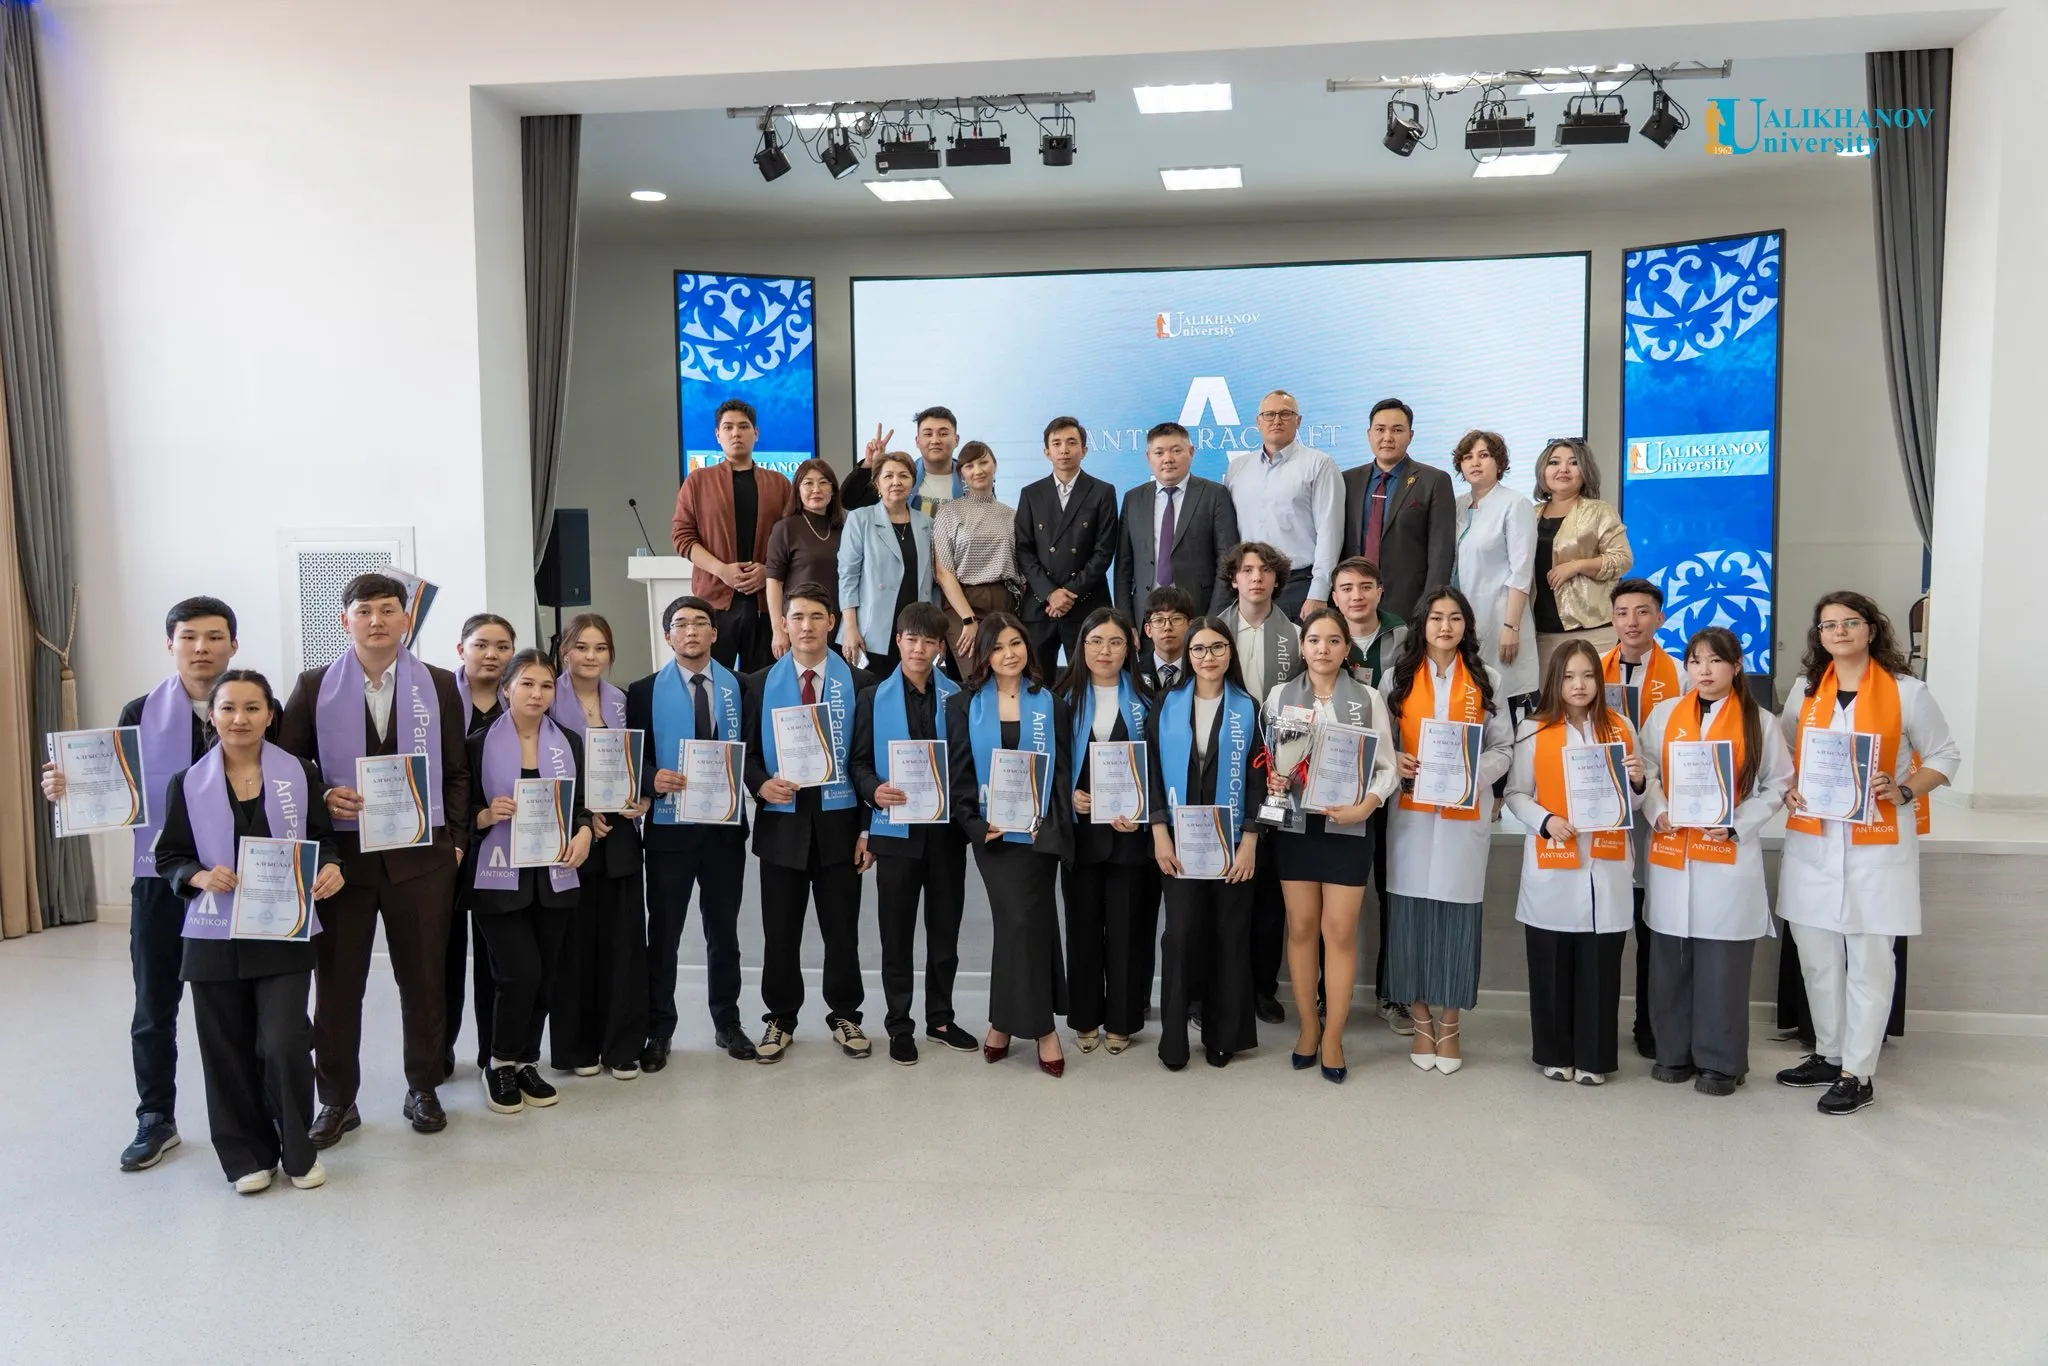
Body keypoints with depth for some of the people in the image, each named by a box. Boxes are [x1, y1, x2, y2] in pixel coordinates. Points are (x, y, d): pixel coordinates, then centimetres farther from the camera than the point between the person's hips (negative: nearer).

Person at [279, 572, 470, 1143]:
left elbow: (457, 772, 7)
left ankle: (423, 1089, 23)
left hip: (421, 854, 0)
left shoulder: (439, 685, 5)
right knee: (336, 979, 6)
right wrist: (322, 797, -12)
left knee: (424, 976, 8)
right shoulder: (314, 687, 3)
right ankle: (338, 1099, 20)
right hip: (341, 853, 0)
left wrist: (456, 840, 1)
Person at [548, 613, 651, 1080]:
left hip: (620, 835, 3)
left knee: (623, 940, 2)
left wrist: (643, 800, -3)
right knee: (574, 941, 2)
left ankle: (622, 1045, 10)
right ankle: (576, 1046, 14)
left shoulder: (624, 702, 11)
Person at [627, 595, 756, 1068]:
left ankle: (727, 1023, 25)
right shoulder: (645, 691, 0)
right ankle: (659, 1029, 18)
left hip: (725, 824, 2)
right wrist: (652, 779, -21)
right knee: (664, 932, 6)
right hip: (669, 825, -2)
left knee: (723, 930, 13)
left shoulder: (738, 687, 5)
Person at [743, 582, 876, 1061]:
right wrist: (762, 785, -16)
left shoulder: (859, 683, 1)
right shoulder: (760, 684, 4)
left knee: (842, 929, 8)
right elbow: (748, 751, 6)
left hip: (839, 821, -1)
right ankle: (780, 1018, 24)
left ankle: (845, 1014, 24)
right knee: (780, 931, 8)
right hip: (781, 822, 1)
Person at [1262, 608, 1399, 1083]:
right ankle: (1308, 1026, 21)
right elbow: (1264, 757, 9)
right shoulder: (1279, 695, 5)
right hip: (1295, 824, 1)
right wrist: (1271, 780, -13)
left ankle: (1333, 1036, 11)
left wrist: (1366, 806, -16)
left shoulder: (1368, 699, 1)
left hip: (1348, 826, -1)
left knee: (1340, 931, 0)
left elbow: (1387, 767, 0)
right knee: (1301, 927, 7)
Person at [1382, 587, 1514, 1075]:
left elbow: (1504, 748, 5)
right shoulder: (1398, 677, 7)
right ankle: (1421, 1022, 15)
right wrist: (1395, 763, -13)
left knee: (1458, 914, 1)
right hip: (1411, 811, 0)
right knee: (1411, 912, 1)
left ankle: (1449, 1026, 14)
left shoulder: (1486, 680, 7)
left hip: (1467, 813, 0)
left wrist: (1475, 772, -14)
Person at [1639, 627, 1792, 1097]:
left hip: (1729, 856, -2)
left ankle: (1720, 1061, 15)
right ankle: (1674, 1052, 22)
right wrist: (1658, 812, -9)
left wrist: (1737, 823, -11)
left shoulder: (1759, 722, 1)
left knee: (1722, 965, 1)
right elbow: (1646, 771, 8)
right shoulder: (1664, 714, 6)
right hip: (1671, 853, 2)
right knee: (1669, 960, 8)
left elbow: (1776, 785, 2)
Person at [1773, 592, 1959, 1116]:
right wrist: (1788, 789, -1)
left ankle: (1858, 1075, 9)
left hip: (1878, 843, -4)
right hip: (1811, 841, 4)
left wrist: (1904, 791, -12)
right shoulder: (1805, 689, 9)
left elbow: (1945, 755, 4)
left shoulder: (1906, 691, -2)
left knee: (1869, 960, 0)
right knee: (1816, 955, 11)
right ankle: (1828, 1055, 27)